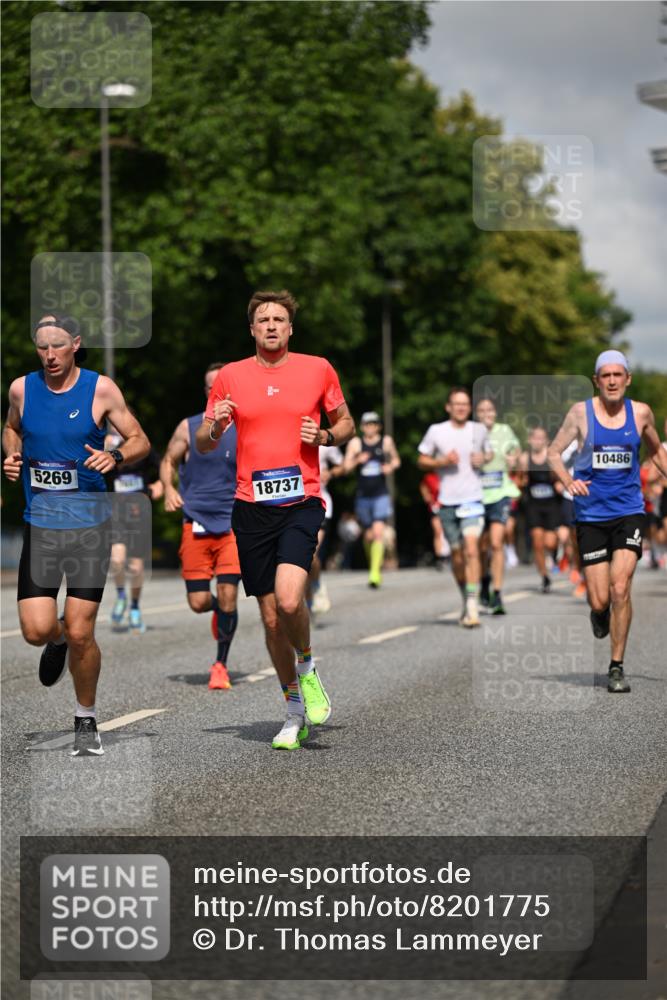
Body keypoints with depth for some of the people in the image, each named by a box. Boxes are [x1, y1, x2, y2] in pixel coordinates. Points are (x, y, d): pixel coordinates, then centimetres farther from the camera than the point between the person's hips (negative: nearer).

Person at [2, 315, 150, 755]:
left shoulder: (100, 388, -5)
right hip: (40, 522, 2)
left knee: (80, 633, -5)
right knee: (37, 630, -8)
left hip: (89, 523, -2)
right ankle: (58, 638, 31)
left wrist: (115, 457, -20)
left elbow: (140, 441, 1)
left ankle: (87, 719, 18)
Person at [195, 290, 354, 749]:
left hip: (302, 503, -2)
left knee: (289, 599, -23)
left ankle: (307, 668, 8)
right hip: (252, 508, 2)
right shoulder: (230, 376, 7)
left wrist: (324, 435, -6)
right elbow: (203, 444, 12)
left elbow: (346, 424, 16)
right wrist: (214, 426, -11)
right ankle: (296, 711, 21)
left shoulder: (318, 369, 5)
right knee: (271, 617, 5)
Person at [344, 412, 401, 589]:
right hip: (363, 495, 2)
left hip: (381, 495, -2)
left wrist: (391, 467, -5)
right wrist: (357, 461, -21)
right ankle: (374, 564, 33)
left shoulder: (386, 441, 3)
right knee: (368, 535, 8)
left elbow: (396, 460, 17)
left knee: (378, 531, -16)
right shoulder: (355, 443, 2)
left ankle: (375, 573, -18)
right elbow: (346, 467, -1)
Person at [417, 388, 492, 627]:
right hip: (447, 501, 1)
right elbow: (422, 460, 10)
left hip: (473, 499, -1)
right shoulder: (436, 431, 3)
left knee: (471, 548, -17)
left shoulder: (479, 430, 7)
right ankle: (466, 600, 26)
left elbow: (490, 453, 23)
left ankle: (472, 606, -20)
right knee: (457, 554, 8)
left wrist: (484, 458, 0)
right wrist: (442, 462, -8)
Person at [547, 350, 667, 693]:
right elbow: (554, 452, -1)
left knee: (620, 588, -15)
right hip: (591, 514, 0)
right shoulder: (581, 412, -3)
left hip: (628, 512, 0)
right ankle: (600, 613, 38)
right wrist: (568, 482, -19)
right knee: (599, 600, -2)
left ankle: (616, 667, -2)